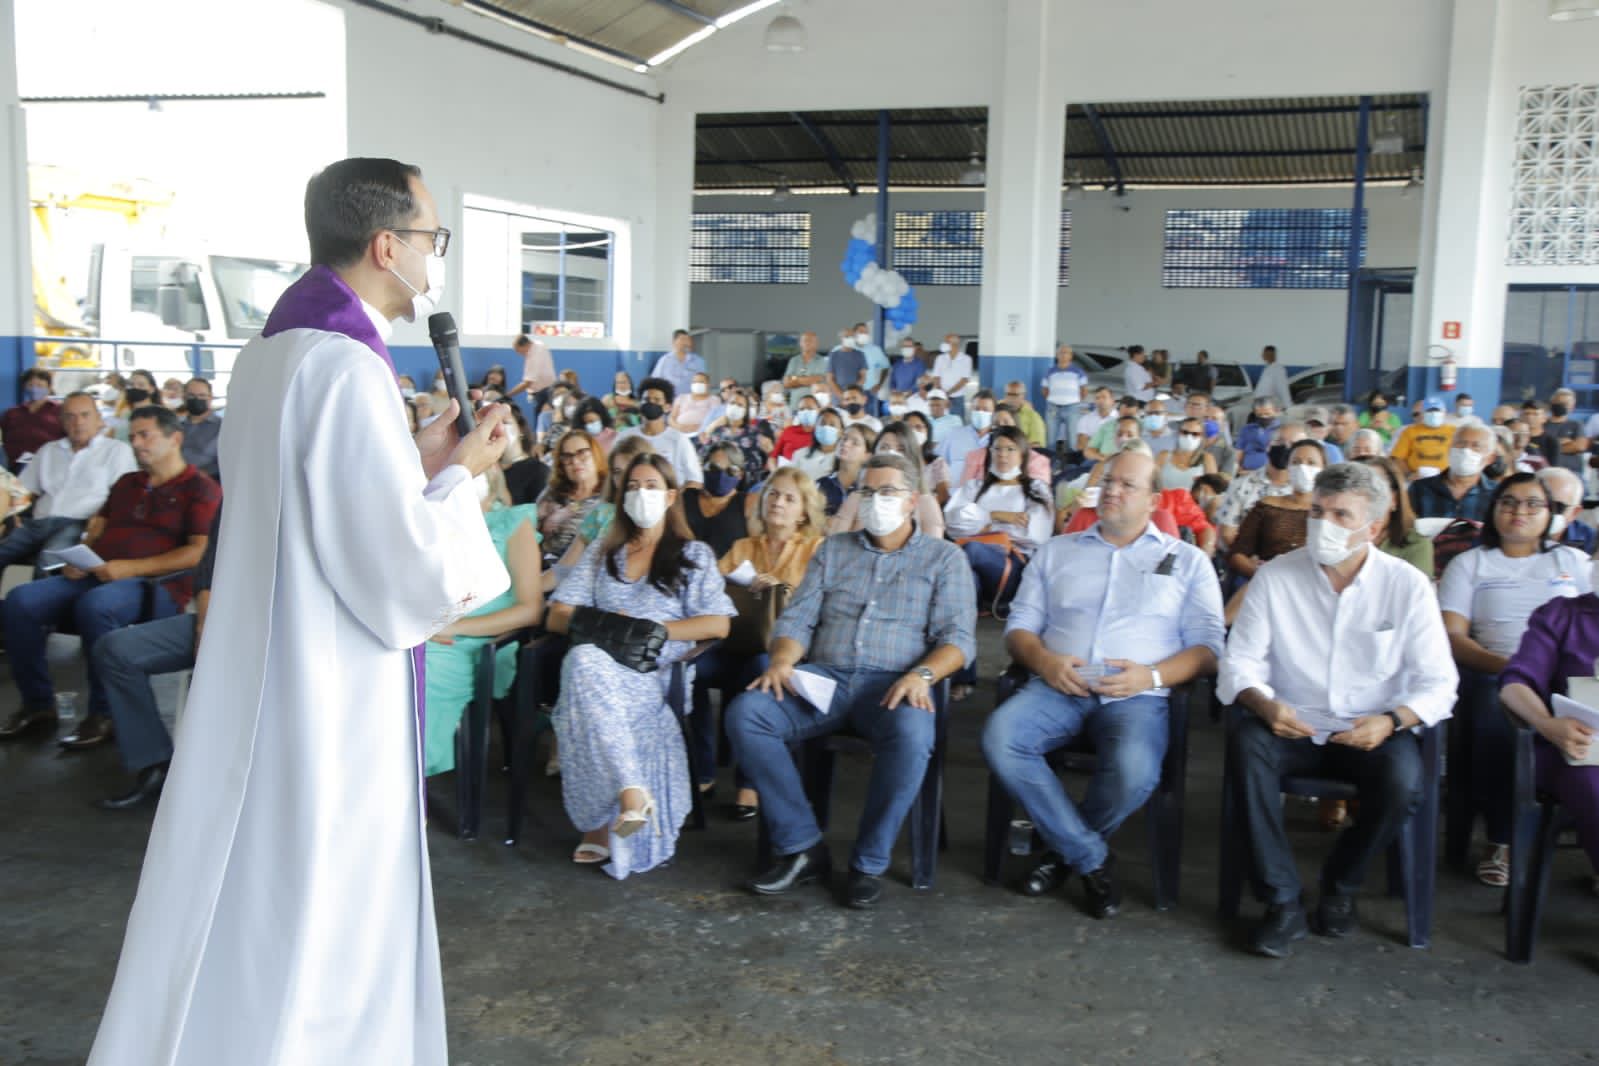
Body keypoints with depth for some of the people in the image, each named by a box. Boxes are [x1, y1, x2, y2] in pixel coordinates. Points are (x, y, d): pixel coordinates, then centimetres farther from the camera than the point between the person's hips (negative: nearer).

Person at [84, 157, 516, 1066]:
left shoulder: (277, 350, 8)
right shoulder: (345, 368, -23)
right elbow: (411, 581, -23)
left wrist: (418, 464, 12)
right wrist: (458, 476, -8)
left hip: (271, 686, 10)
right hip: (326, 705, -10)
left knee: (261, 928, 23)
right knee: (303, 948, 6)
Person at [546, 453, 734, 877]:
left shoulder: (694, 555, 17)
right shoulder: (602, 552, 25)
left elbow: (717, 624, 3)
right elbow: (556, 617, 17)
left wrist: (649, 628, -6)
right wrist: (607, 621, -4)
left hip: (660, 671, -2)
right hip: (599, 660, 3)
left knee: (589, 673, -38)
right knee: (583, 661, -39)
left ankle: (600, 828, -37)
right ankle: (632, 793, -45)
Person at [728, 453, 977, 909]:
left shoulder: (943, 558, 11)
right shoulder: (834, 550, 21)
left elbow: (958, 637, 1)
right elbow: (798, 618, 14)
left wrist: (922, 673, -20)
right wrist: (782, 660, -8)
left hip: (893, 684, -3)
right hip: (824, 678, 3)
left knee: (911, 733, -38)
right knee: (745, 713, -24)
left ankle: (869, 863, -18)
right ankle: (802, 848, -14)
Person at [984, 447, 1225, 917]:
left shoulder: (1187, 561, 16)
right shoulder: (1056, 552, 22)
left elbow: (1209, 646, 7)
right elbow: (1019, 625, 16)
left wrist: (1152, 675, -12)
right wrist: (1043, 659, -7)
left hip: (1136, 696, -2)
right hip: (1057, 686, 2)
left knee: (1134, 770, -35)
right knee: (999, 737, -30)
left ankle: (1066, 847, -1)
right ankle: (1092, 858, -13)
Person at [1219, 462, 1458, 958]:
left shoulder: (1408, 585, -3)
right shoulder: (1275, 577, -2)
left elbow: (1438, 682, -4)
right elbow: (1239, 661, -2)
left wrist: (1391, 721, -23)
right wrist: (1264, 703, -24)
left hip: (1373, 730, 0)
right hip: (1292, 725, 0)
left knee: (1403, 783, -31)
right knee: (1248, 743, -32)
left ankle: (1340, 883, 2)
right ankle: (1283, 903, -23)